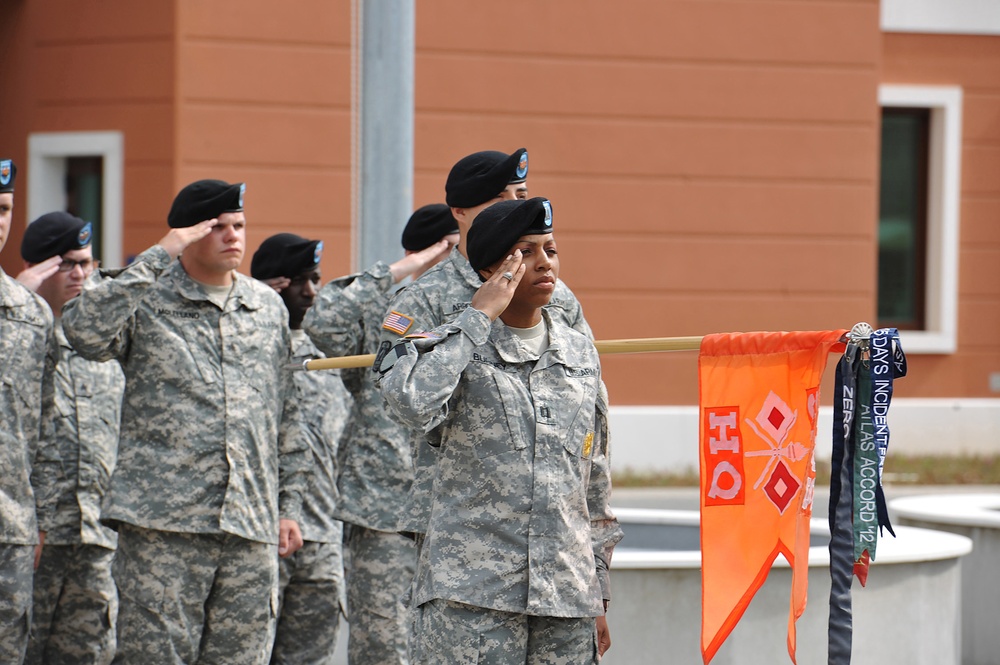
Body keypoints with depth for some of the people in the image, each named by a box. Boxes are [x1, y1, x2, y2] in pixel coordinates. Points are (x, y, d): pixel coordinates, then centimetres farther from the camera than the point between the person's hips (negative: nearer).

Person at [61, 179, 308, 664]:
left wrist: (288, 505, 18)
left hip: (250, 530, 5)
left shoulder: (268, 307, 17)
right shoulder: (146, 300, 1)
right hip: (162, 523, -5)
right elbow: (84, 330, -22)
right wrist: (158, 258, -17)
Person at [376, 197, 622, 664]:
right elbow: (411, 403, -24)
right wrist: (481, 316, -13)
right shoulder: (456, 346, 0)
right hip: (470, 591, -4)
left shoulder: (580, 354, 14)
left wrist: (599, 593, 19)